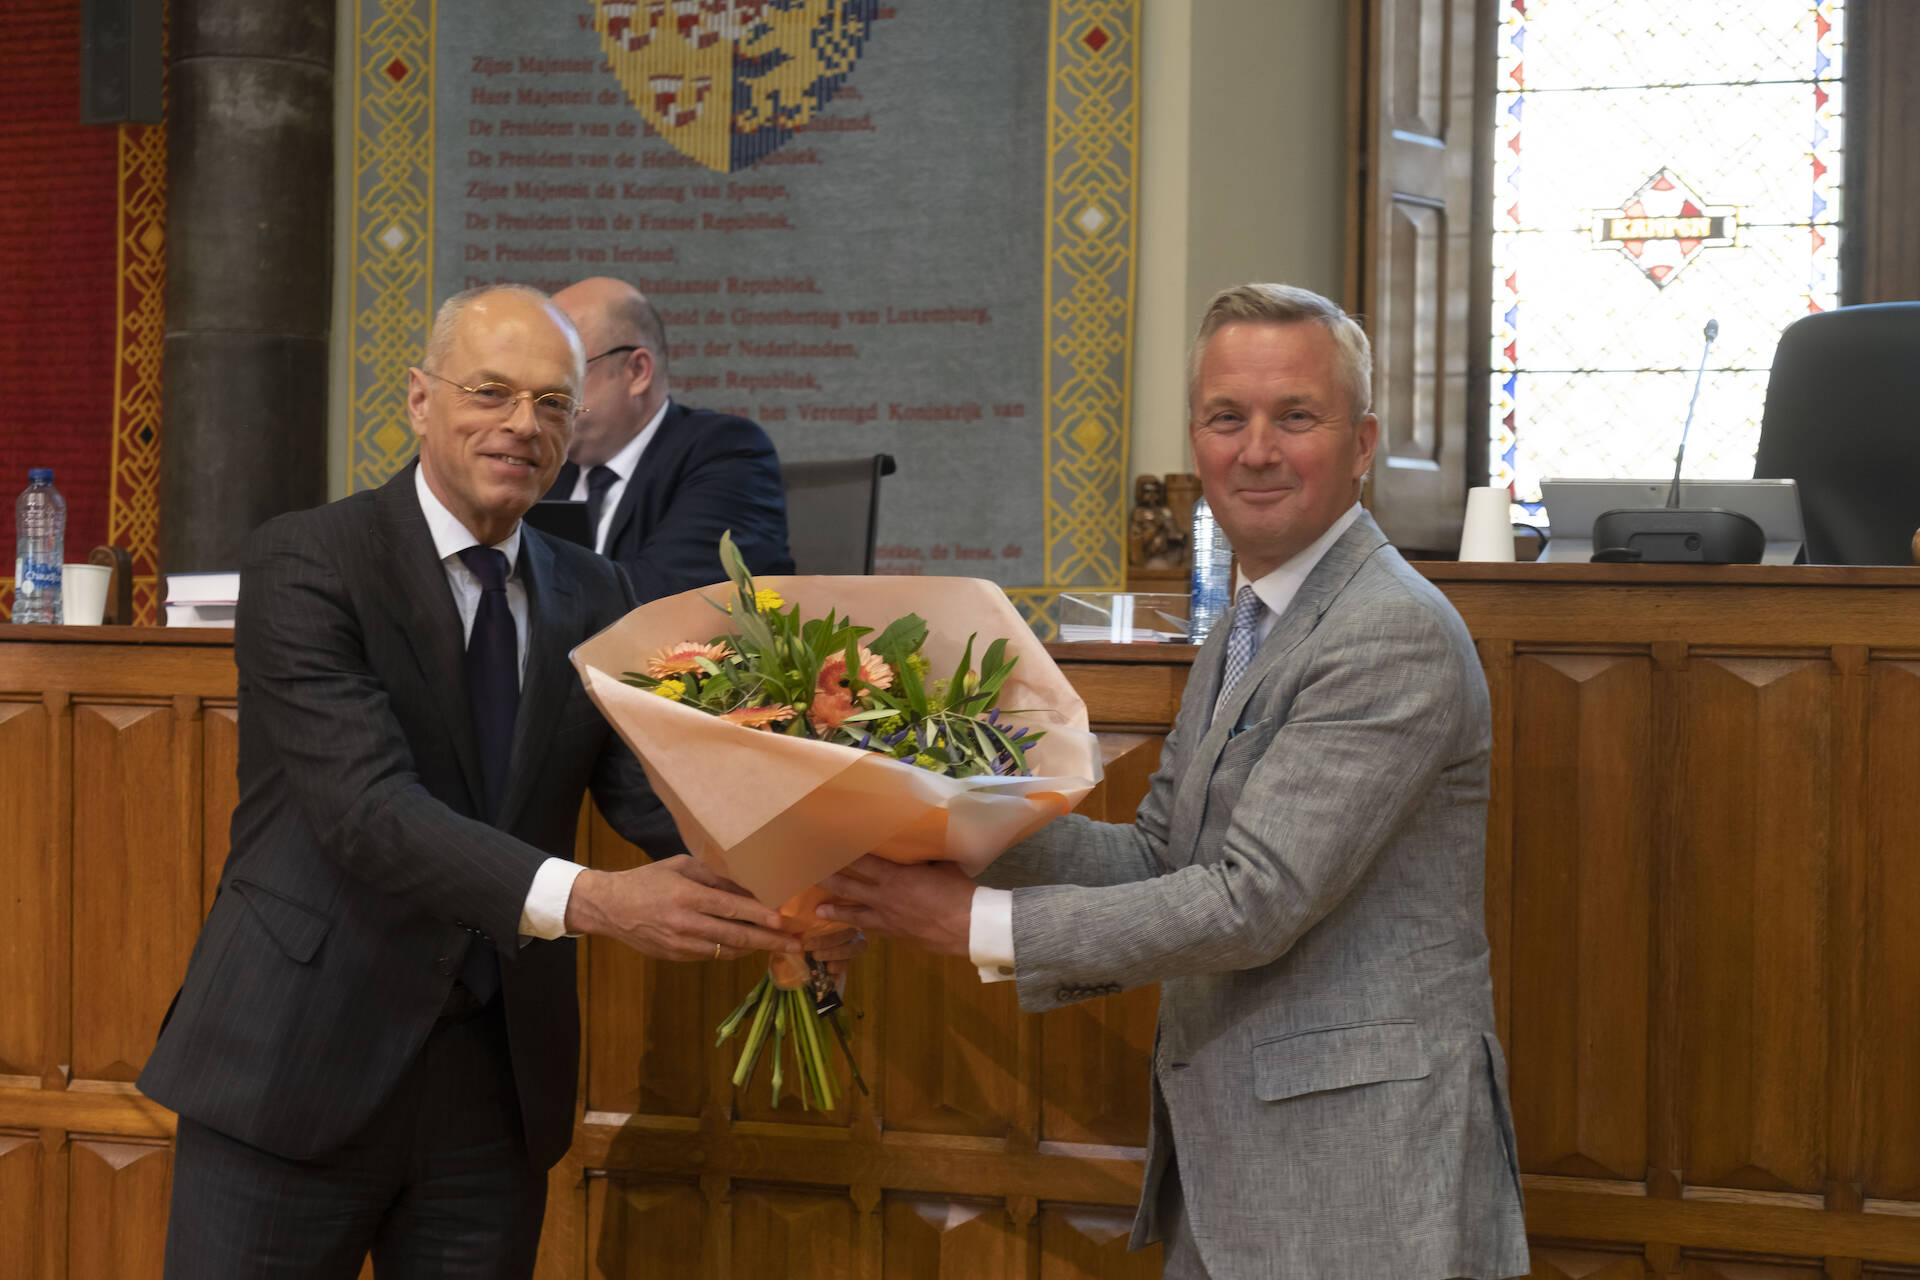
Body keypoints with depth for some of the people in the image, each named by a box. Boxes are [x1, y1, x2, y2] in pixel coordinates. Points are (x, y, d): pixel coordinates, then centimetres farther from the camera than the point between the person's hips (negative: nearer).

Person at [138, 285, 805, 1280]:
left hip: (500, 1085, 5)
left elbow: (659, 797, -2)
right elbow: (367, 807, -22)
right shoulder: (305, 563, -9)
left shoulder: (595, 600, 9)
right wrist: (586, 900, -35)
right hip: (297, 1072, -5)